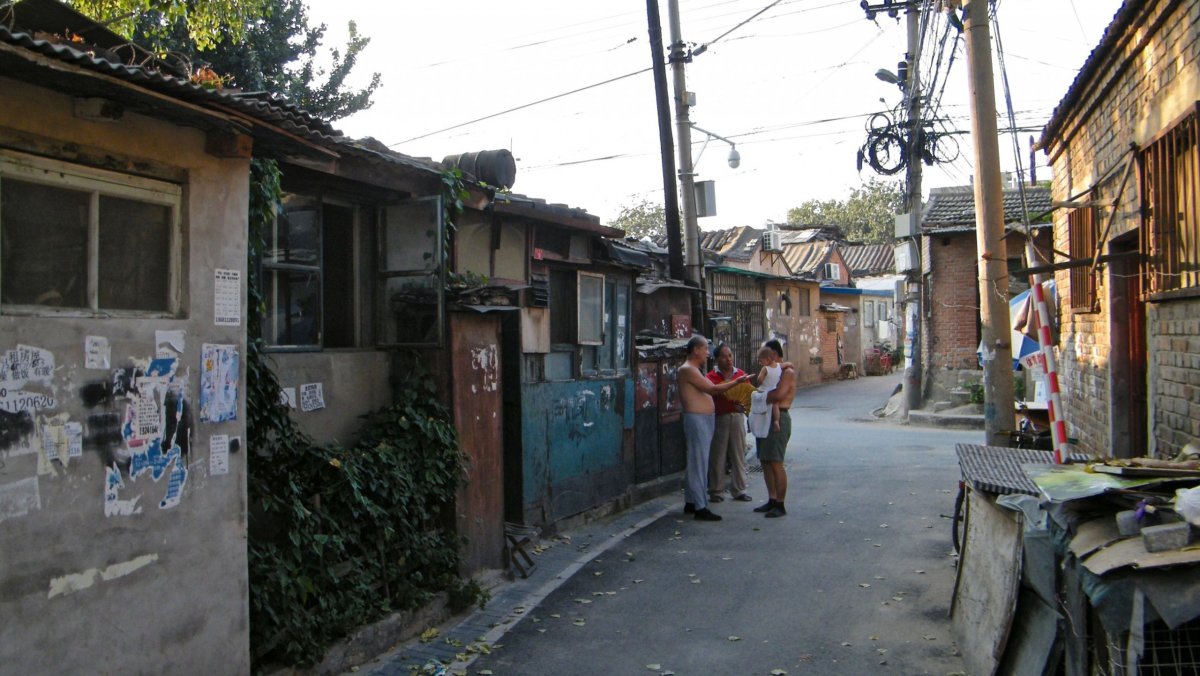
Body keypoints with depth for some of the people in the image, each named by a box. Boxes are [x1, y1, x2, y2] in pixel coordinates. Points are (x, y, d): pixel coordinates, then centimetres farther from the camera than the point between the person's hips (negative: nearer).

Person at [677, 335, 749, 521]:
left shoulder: (694, 370, 20)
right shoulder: (687, 370, -14)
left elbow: (707, 391, 23)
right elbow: (712, 389, -18)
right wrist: (737, 382, -14)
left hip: (705, 420, 11)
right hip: (697, 420, -11)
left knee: (696, 462, 13)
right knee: (699, 463, -9)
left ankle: (690, 502, 20)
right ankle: (700, 507, -8)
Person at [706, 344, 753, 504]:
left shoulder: (741, 374, 9)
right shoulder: (711, 377, -2)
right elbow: (708, 398, -9)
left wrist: (744, 405, -12)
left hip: (737, 417, 3)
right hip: (719, 419, -3)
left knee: (739, 455, 6)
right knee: (717, 455, 3)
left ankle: (739, 490, 15)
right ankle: (715, 491, 12)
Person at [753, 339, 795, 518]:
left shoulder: (787, 372, -10)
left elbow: (778, 395, -25)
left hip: (778, 418, -10)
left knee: (775, 463, -9)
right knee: (765, 462, 12)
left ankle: (780, 505, -3)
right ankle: (772, 500, 20)